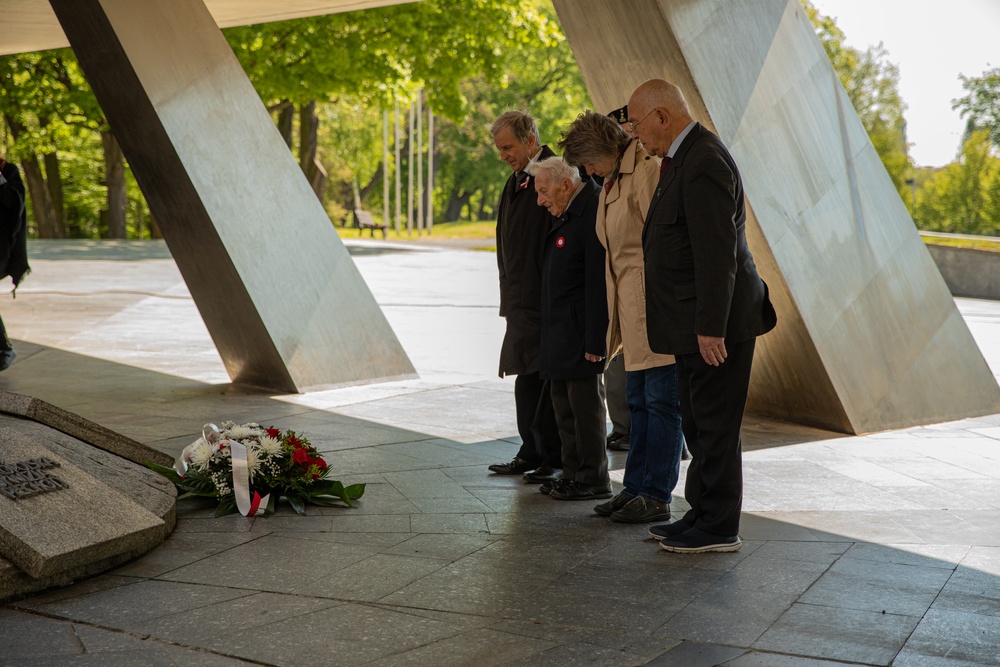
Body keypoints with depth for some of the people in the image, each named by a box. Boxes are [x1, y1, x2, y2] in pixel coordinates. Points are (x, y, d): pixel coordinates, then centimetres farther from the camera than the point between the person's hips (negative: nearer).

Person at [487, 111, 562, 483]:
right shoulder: (516, 181, 16)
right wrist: (510, 299, 17)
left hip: (549, 299, -9)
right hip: (523, 301, 9)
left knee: (547, 378, -3)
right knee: (526, 378, 12)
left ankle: (555, 458, 6)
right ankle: (532, 454, 20)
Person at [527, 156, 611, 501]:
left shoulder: (593, 214, -18)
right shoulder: (563, 213, 13)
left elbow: (597, 282, -22)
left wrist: (594, 340, -22)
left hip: (581, 329, -10)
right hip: (559, 329, 10)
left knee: (585, 401, -3)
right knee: (564, 402, 16)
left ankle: (594, 479, 7)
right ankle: (573, 472, 26)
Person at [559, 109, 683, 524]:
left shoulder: (647, 171, -12)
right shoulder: (612, 181, 17)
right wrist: (616, 322, 17)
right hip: (632, 307, 9)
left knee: (661, 401, -3)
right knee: (638, 402, 13)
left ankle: (657, 497, 3)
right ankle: (635, 488, 20)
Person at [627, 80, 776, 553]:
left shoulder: (704, 162, -18)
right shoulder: (684, 157, 16)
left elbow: (717, 251, -23)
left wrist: (710, 327, -24)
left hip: (716, 321, -11)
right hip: (695, 323, 11)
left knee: (716, 426, -2)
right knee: (697, 424, 16)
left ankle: (719, 528, 7)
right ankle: (702, 514, 26)